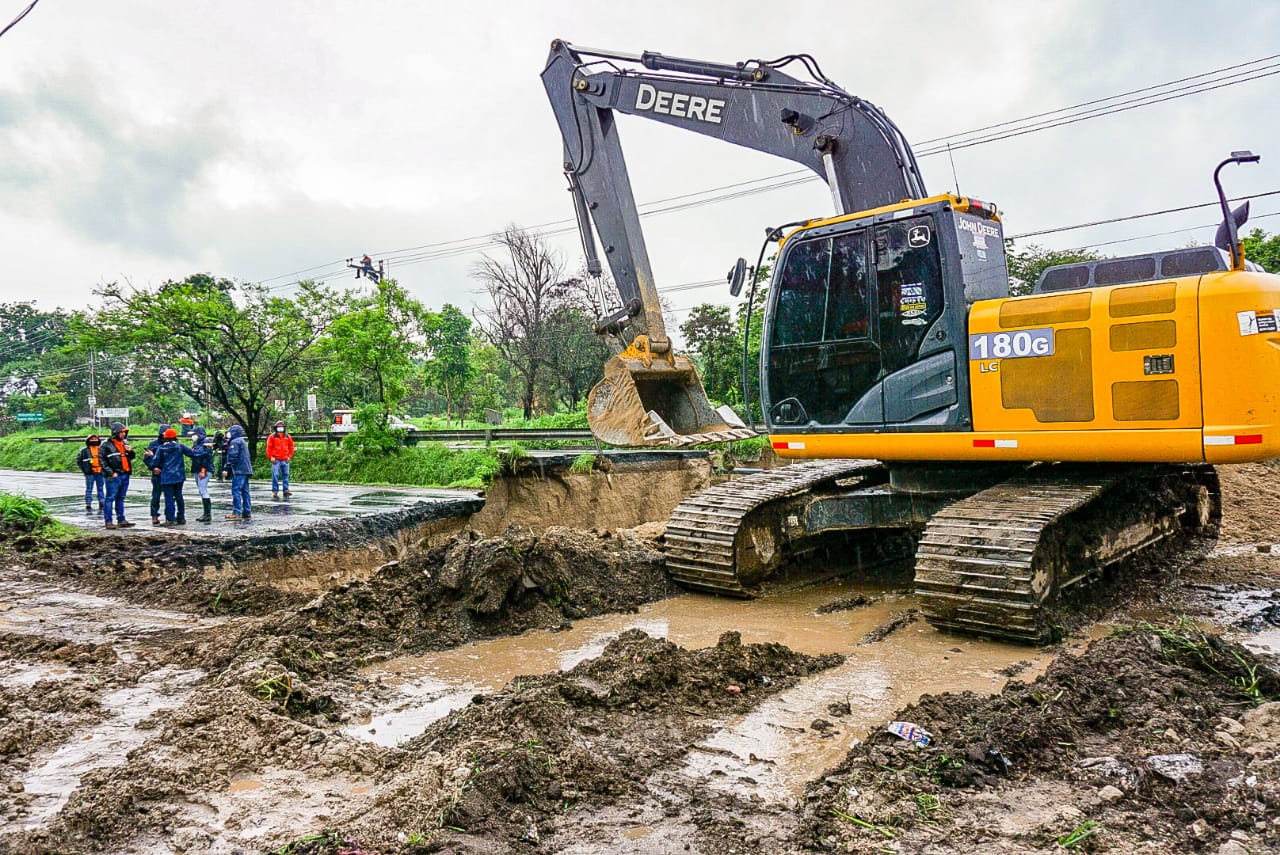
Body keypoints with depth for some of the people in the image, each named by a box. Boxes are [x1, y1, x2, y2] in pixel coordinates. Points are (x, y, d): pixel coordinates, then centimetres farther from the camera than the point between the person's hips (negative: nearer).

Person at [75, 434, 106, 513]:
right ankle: (88, 507, 3)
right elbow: (78, 460, 7)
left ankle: (101, 506, 17)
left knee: (101, 489, 9)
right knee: (89, 490, 0)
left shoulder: (101, 450, 8)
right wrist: (84, 469, -3)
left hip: (100, 473, 2)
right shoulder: (84, 450, 2)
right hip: (89, 473, -2)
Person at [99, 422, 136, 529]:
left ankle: (121, 520, 19)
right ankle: (108, 522, 0)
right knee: (110, 498, -3)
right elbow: (102, 460, -9)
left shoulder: (125, 443, 14)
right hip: (114, 476, -7)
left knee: (121, 498, 14)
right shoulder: (107, 444, -8)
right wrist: (111, 473, -14)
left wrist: (130, 451, -2)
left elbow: (132, 457, 22)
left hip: (125, 475, 7)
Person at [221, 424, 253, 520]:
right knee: (245, 491, 11)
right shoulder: (243, 441, 21)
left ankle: (236, 512, -11)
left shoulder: (235, 442, -9)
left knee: (236, 490, -9)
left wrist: (227, 469, -14)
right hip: (246, 470, 10)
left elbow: (233, 457, -16)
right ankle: (247, 512, 12)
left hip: (239, 470, -10)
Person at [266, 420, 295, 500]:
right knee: (275, 476, -4)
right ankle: (275, 492, -1)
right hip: (276, 460, -3)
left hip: (285, 460, 3)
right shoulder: (272, 436, 1)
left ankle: (286, 490, 9)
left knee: (286, 475, 5)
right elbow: (269, 447, 0)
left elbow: (291, 447, 15)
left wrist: (289, 456, 6)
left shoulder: (288, 437, 10)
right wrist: (271, 457, -6)